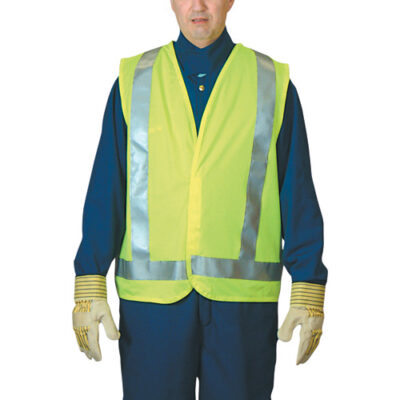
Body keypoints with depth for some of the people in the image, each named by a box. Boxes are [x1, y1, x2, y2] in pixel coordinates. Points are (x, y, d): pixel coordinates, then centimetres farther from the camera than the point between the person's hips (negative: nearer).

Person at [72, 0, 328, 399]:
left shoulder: (273, 85, 6)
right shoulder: (133, 80, 8)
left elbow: (298, 196, 3)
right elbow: (105, 190, 4)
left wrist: (309, 291, -3)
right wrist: (90, 287, -2)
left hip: (243, 298, 0)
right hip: (151, 296, 1)